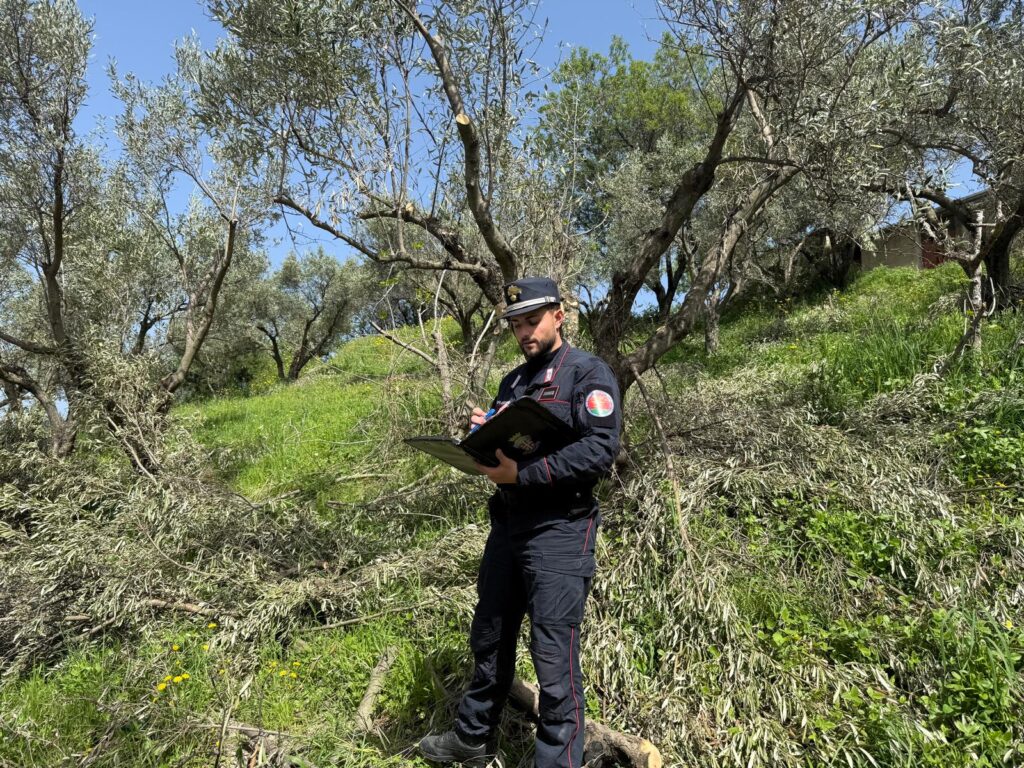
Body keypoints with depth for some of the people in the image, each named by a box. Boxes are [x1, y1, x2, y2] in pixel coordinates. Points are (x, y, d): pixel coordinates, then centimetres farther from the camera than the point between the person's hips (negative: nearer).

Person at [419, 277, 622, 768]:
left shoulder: (589, 373, -8)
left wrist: (523, 472, -24)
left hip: (560, 531, -7)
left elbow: (600, 450, -20)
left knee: (553, 655, 1)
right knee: (489, 639, 18)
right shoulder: (513, 382, 15)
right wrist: (484, 433, -2)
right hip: (507, 525, 8)